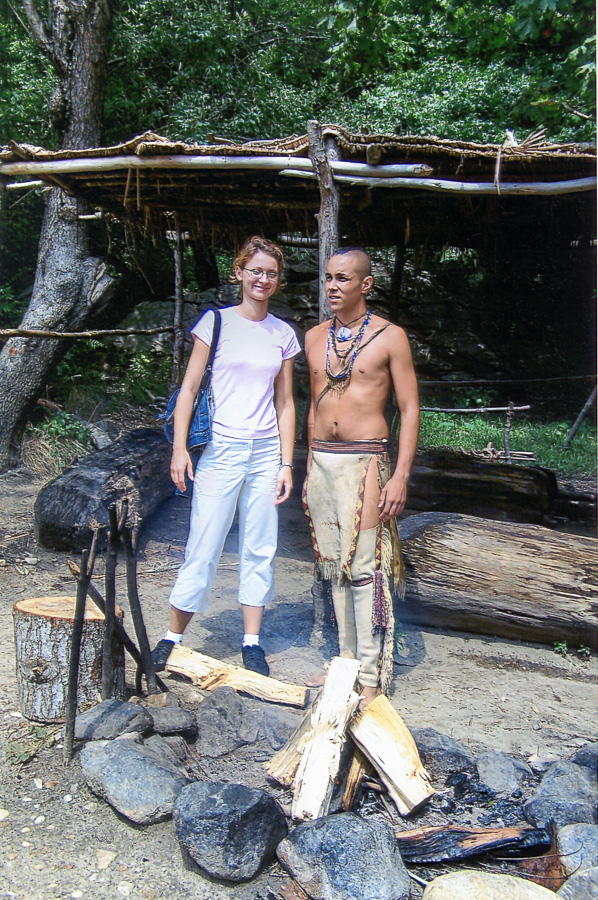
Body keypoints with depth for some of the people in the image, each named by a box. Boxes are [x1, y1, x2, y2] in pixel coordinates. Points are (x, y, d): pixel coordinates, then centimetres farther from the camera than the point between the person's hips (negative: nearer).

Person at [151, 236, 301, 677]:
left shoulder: (284, 334, 9)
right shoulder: (216, 321, 1)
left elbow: (285, 403, 10)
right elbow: (190, 387, 0)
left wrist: (286, 464, 5)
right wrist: (180, 447, -8)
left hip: (267, 450, 3)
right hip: (221, 447, -3)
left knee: (260, 549, 7)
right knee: (204, 546, 0)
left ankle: (252, 642, 19)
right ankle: (173, 638, 16)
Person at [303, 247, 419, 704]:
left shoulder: (390, 336, -3)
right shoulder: (315, 337, 13)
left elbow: (410, 408, -5)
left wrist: (401, 476, -13)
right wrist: (310, 467, 17)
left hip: (363, 462, -6)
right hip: (321, 461, 6)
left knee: (365, 568, -6)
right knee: (335, 566, 11)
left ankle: (372, 676, 4)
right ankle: (346, 661, 23)